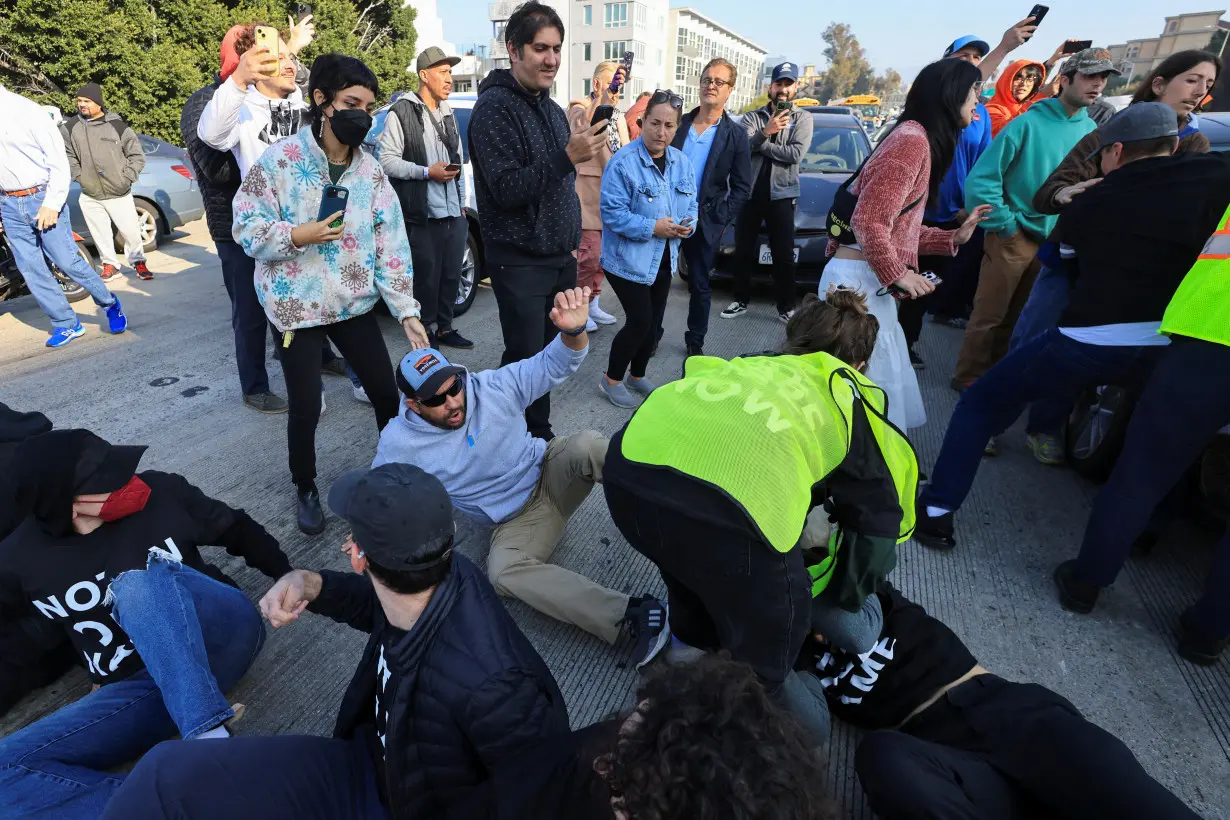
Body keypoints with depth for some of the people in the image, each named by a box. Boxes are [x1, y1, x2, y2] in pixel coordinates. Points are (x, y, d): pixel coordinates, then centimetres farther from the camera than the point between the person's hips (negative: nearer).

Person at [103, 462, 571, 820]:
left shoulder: (488, 684, -40)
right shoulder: (441, 576, -19)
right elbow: (377, 603, 6)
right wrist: (312, 585, -11)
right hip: (371, 766, 6)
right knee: (168, 771, -2)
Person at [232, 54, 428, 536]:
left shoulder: (370, 171, 2)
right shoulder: (280, 160, -9)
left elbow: (391, 247, -1)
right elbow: (247, 229, -6)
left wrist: (406, 311, -7)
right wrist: (297, 236, -24)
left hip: (355, 303, 4)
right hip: (296, 306, -3)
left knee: (386, 392, 7)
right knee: (306, 408, 1)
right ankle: (305, 489, 28)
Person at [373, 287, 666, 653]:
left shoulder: (494, 387, -11)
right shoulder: (400, 442, -8)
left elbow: (553, 365, -15)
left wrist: (573, 331, -35)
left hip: (552, 472, 0)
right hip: (517, 520, 0)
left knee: (586, 445, -34)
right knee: (503, 571, -33)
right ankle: (631, 613, -39)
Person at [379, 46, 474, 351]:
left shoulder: (448, 113, 18)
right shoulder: (402, 112, -6)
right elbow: (387, 160, -11)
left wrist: (462, 203, 16)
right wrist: (427, 172, -18)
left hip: (454, 213, 7)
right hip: (423, 215, -7)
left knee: (452, 274, 10)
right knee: (427, 277, 2)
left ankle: (444, 328, 23)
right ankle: (426, 331, 16)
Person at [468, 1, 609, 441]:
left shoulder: (553, 109, 15)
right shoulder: (494, 107, -11)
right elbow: (507, 190, -20)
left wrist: (574, 243, 19)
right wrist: (568, 156, -27)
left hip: (560, 258, 8)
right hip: (520, 262, -7)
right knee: (524, 361, -3)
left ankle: (540, 435, 27)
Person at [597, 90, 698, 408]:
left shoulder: (682, 162, 5)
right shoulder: (623, 162, -17)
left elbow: (691, 203, 12)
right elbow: (612, 213, -21)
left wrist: (688, 224, -11)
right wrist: (652, 227, -26)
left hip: (664, 259, 7)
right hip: (628, 259, -7)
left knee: (653, 321, 13)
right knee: (640, 321, -8)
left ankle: (637, 376, 33)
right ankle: (611, 379, 12)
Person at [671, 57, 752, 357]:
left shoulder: (736, 135, -1)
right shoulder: (678, 124, 4)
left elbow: (741, 187, -2)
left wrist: (717, 218, -11)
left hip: (704, 223, -2)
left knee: (700, 285, 8)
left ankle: (695, 342, 23)